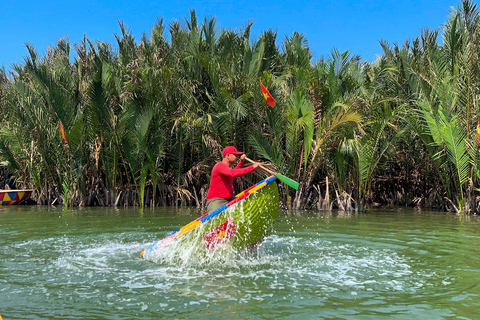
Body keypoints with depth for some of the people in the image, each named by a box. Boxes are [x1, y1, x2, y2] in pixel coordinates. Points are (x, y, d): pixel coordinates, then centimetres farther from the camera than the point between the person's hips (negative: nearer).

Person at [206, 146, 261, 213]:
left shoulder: (227, 167, 18)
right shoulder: (220, 166, -13)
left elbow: (233, 176, 41)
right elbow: (233, 173, -31)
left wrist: (241, 162, 29)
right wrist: (252, 167, -28)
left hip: (228, 201, 10)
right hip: (215, 201, -10)